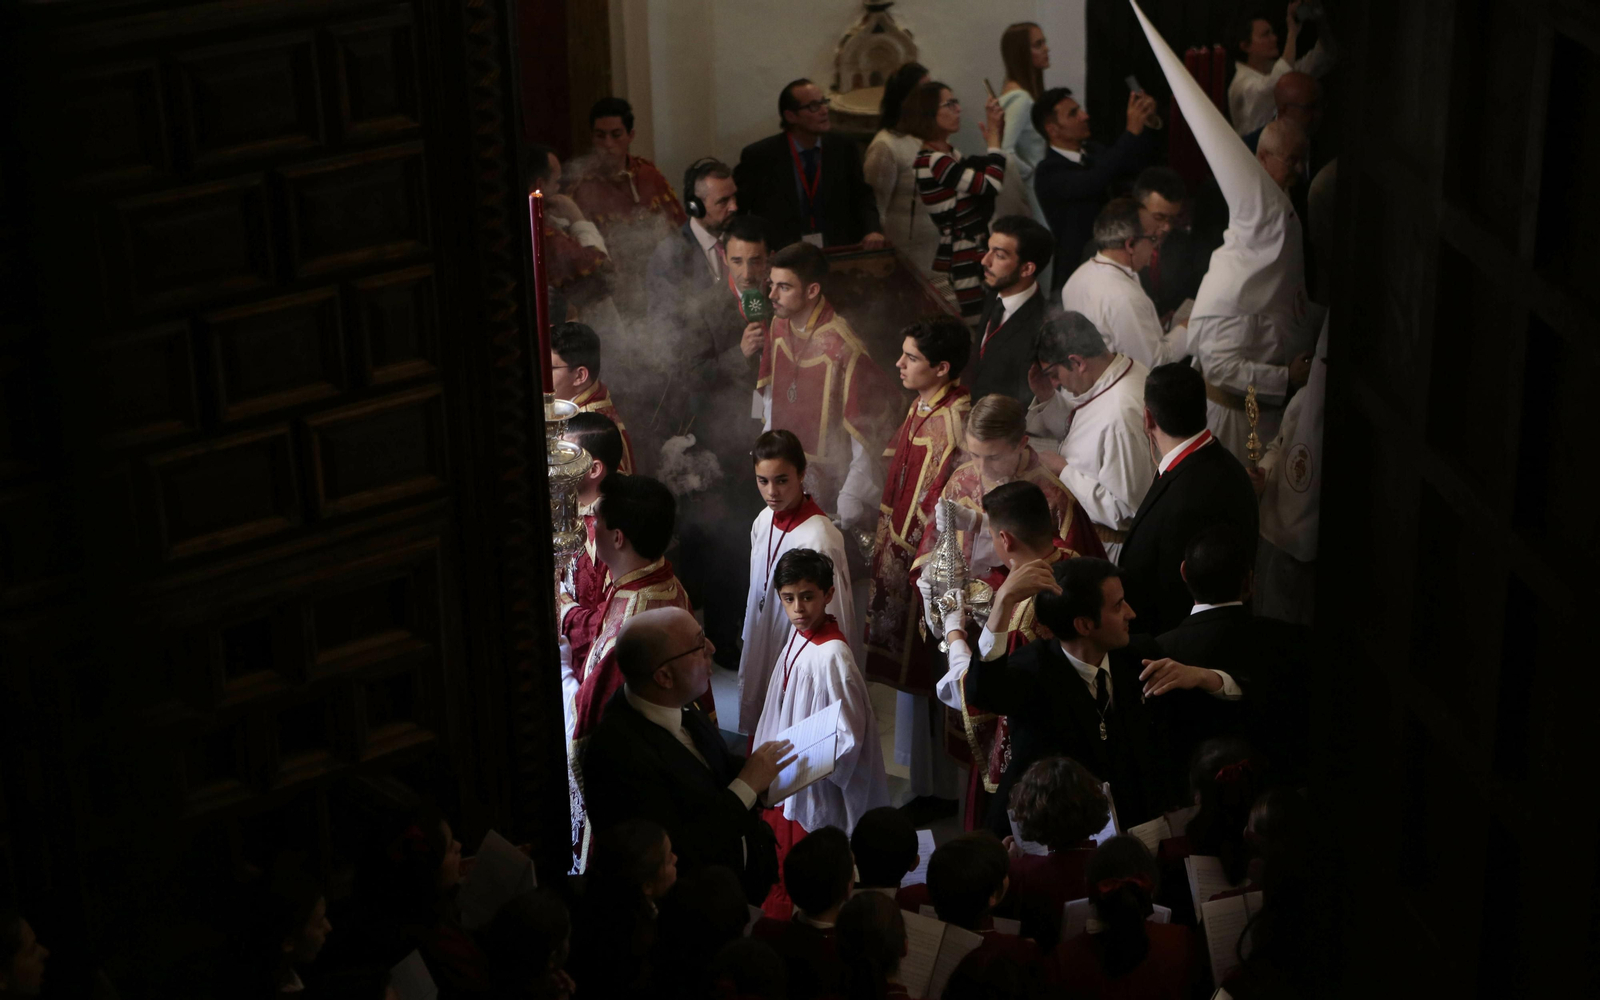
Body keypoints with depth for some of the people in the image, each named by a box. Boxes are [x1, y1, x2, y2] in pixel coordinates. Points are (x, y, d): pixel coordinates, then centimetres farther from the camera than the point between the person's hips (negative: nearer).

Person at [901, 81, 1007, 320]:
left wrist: (995, 132, 5)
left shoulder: (950, 154, 13)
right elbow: (991, 184, -22)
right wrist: (994, 135, -12)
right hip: (962, 265, -10)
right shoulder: (933, 161, -18)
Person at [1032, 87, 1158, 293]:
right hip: (1077, 269, -7)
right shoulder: (1048, 173, -18)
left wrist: (1147, 124, -14)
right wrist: (1132, 131, -33)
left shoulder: (1091, 150, 7)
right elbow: (1094, 181, -34)